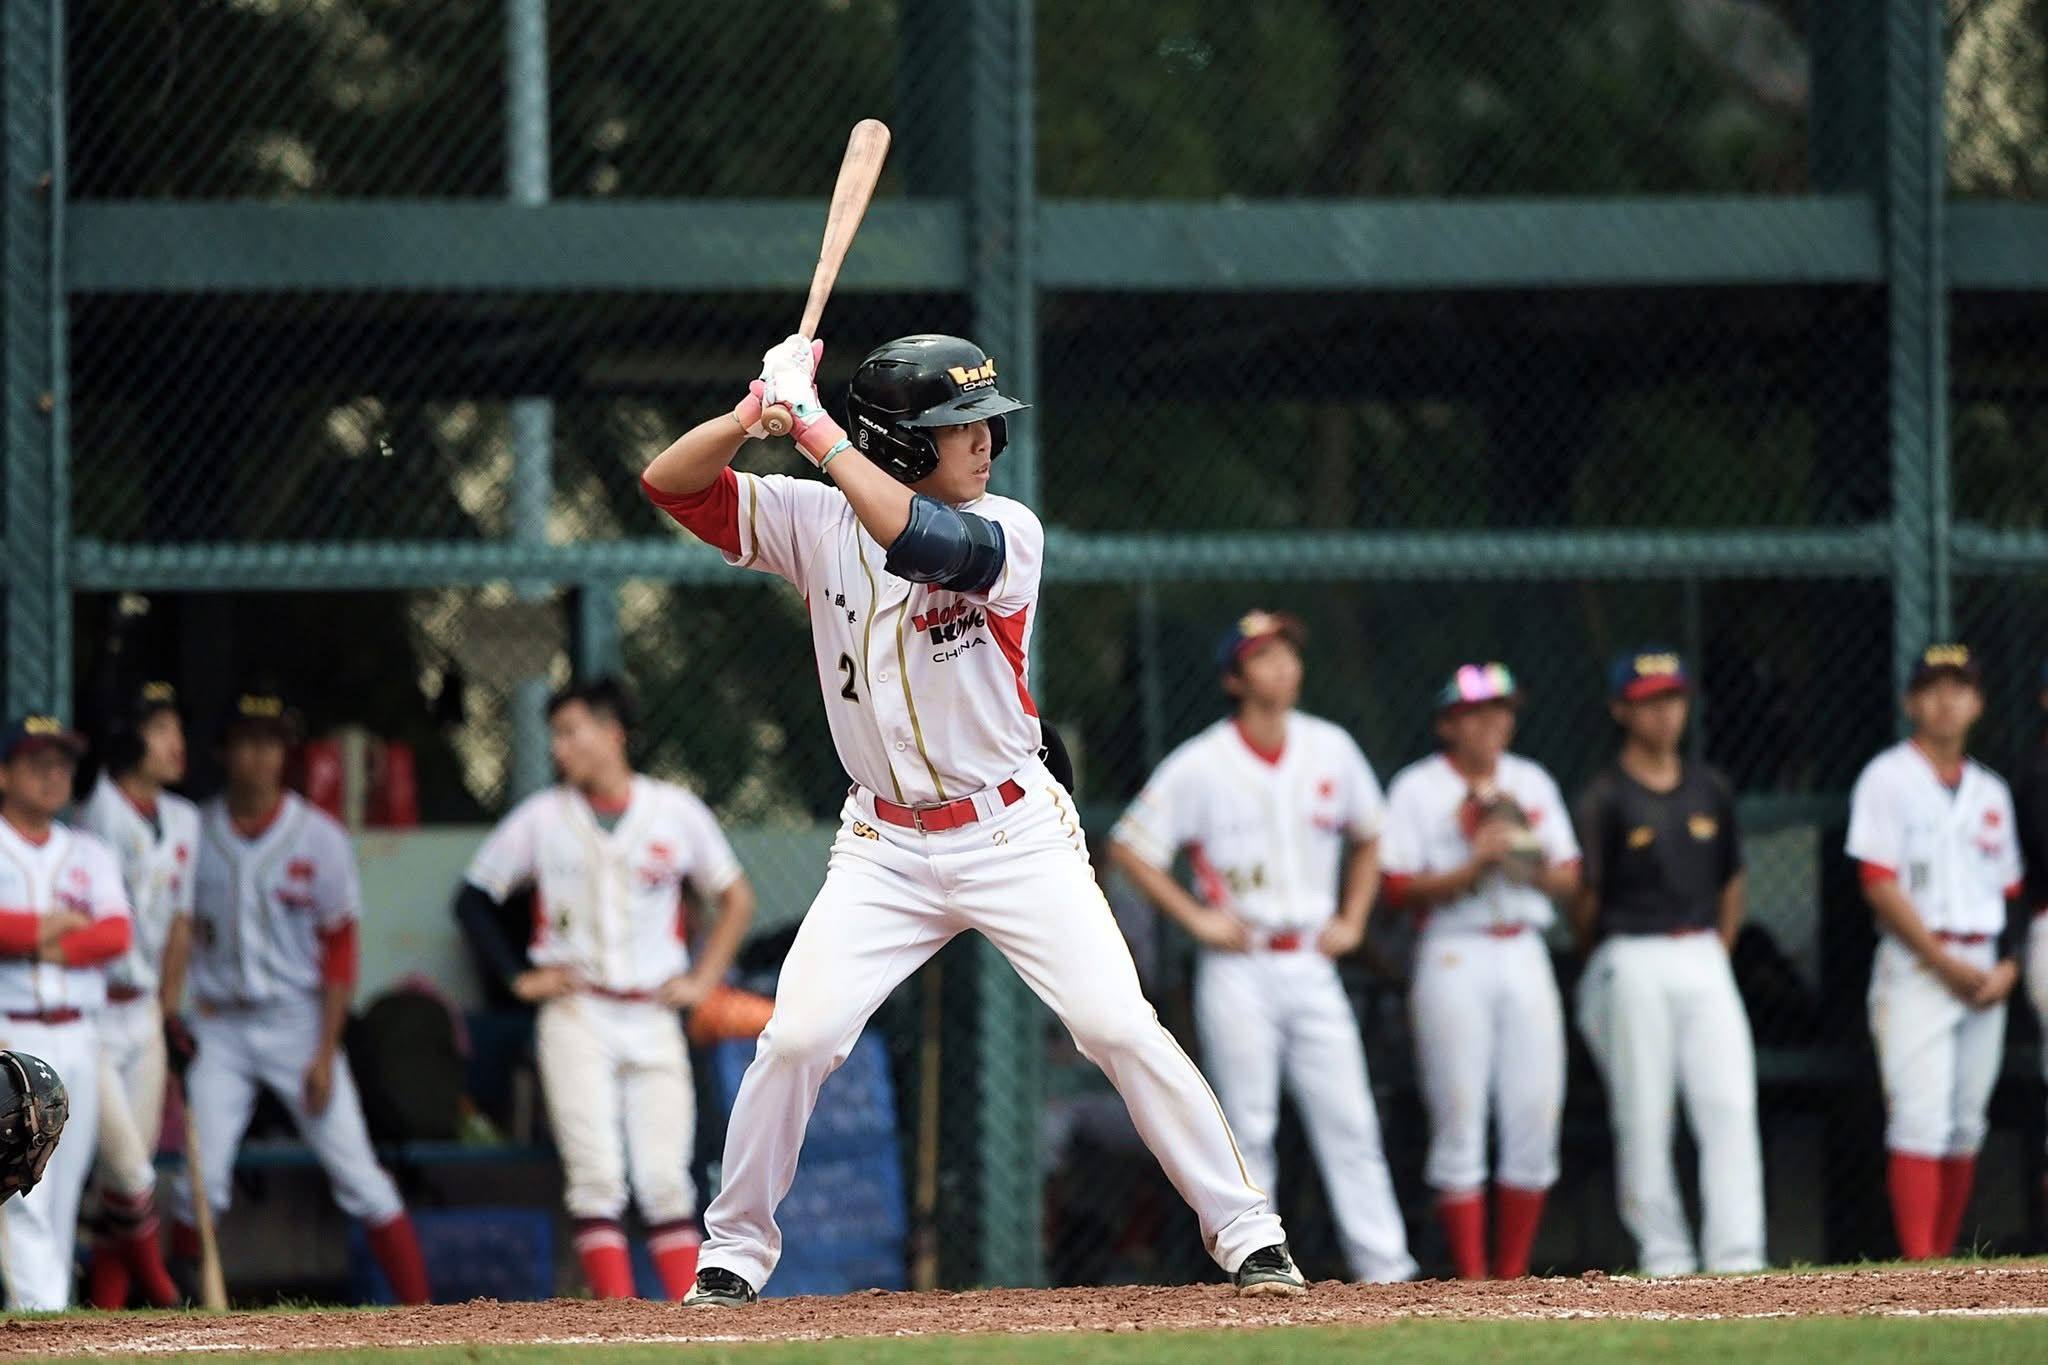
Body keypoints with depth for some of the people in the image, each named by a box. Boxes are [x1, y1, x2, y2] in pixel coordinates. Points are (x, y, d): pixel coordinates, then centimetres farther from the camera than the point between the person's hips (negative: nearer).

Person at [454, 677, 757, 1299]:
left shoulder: (676, 813, 4)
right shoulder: (541, 818, 3)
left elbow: (736, 899, 14)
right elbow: (474, 898, 11)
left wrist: (702, 980, 5)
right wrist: (519, 977, 2)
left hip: (652, 1016, 1)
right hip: (575, 1016, 0)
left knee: (666, 1178, -3)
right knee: (596, 1177, -11)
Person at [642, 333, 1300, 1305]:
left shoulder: (1007, 532, -9)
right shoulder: (817, 522, -1)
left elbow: (925, 542, -31)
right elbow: (671, 484, -6)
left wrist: (817, 426, -28)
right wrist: (755, 414, -24)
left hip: (1013, 833, -2)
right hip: (885, 850, 2)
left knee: (1121, 1030, -9)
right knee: (796, 1039, -10)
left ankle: (1245, 1234, 0)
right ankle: (734, 1253, 7)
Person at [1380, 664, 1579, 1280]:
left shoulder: (1532, 783, 14)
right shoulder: (1418, 789, -1)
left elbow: (1569, 877, 14)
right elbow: (1399, 886, -7)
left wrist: (1537, 870, -7)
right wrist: (1474, 867, -17)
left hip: (1524, 955, 5)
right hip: (1455, 957, -5)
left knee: (1537, 1117, 0)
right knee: (1460, 1119, -7)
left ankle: (1513, 1275, 9)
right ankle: (1471, 1280, -6)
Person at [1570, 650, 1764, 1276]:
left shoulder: (1710, 791, 11)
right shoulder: (1605, 800, -5)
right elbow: (1585, 897, -2)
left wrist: (1717, 958, 12)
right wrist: (1606, 973, 5)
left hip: (1704, 960, 4)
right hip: (1634, 961, -4)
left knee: (1731, 1106, -6)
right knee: (1643, 1118, -2)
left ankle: (1737, 1256, -8)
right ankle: (1665, 1258, 3)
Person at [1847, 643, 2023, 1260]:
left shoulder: (1991, 791, 16)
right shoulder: (1888, 779, -2)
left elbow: (2009, 891, 18)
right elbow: (1880, 886, -9)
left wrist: (2008, 966, 0)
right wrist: (1945, 963, -14)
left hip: (1983, 973, 6)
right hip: (1916, 967, -6)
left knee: (1966, 1126, 6)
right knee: (1921, 1119, -14)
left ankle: (1945, 1257, 13)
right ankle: (1919, 1270, -19)